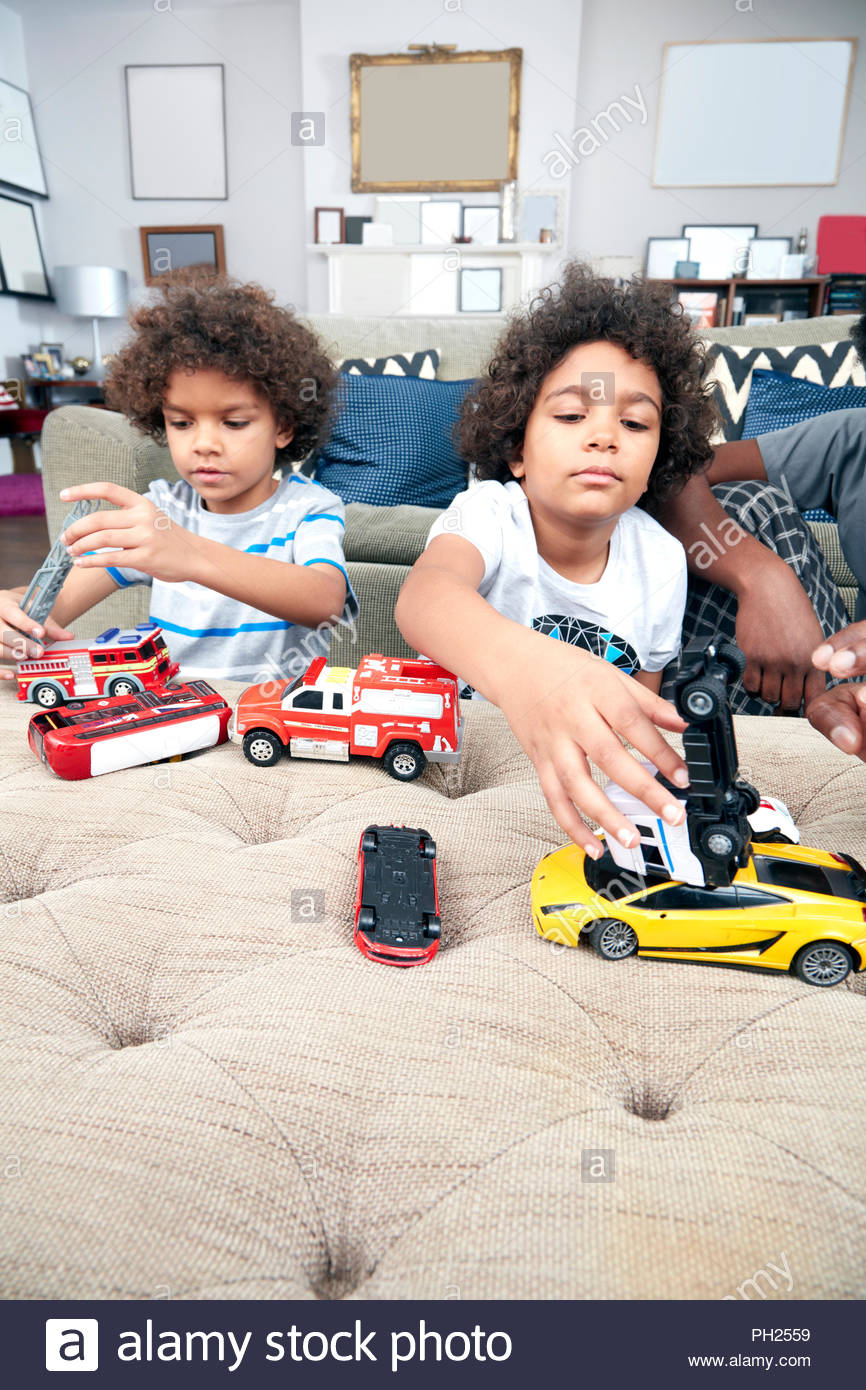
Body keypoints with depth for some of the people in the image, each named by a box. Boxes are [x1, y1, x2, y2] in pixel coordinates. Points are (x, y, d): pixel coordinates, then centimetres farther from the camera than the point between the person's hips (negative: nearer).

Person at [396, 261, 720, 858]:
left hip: (594, 774, 4)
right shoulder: (490, 512, -19)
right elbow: (423, 593, -44)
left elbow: (645, 692, 7)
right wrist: (518, 665, -66)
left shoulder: (661, 559, -7)